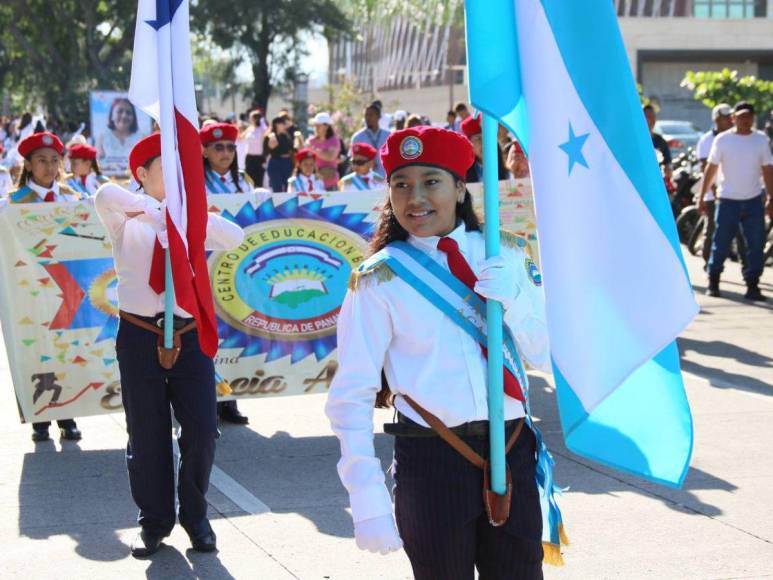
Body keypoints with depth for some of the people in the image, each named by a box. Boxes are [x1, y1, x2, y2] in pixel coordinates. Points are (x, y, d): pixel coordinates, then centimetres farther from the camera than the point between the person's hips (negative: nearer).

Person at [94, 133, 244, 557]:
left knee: (201, 431, -1)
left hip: (189, 334, 2)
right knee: (147, 435, 5)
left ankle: (195, 517, 18)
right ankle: (153, 522, 21)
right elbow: (104, 196, -20)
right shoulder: (127, 221, 3)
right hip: (140, 335, -2)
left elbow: (235, 238, -5)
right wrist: (155, 209, -21)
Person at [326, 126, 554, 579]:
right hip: (432, 459, -3)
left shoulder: (506, 254, 5)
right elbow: (351, 397, -7)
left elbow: (545, 356, 5)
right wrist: (367, 498, -13)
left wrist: (513, 299, -13)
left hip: (512, 450, 3)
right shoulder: (380, 279, -5)